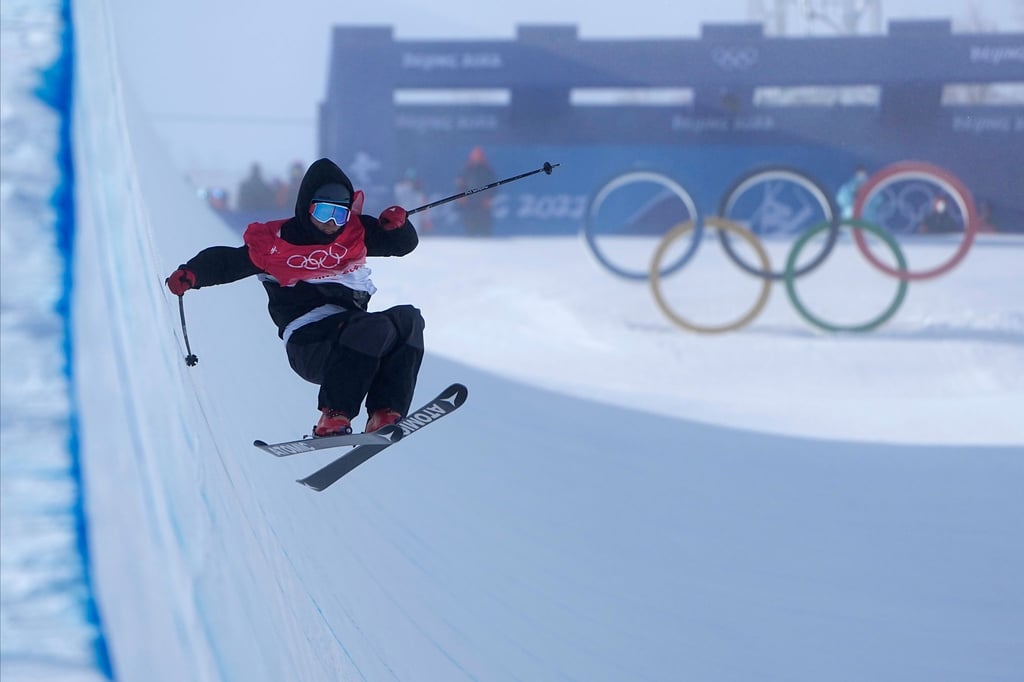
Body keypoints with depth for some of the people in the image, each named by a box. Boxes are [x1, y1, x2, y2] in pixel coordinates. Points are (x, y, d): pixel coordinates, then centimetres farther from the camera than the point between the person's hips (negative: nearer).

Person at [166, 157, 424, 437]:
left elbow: (404, 243, 19)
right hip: (309, 344, -6)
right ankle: (333, 417, -35)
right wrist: (191, 273, -16)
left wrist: (396, 223, -3)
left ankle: (385, 414, -24)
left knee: (408, 319, -18)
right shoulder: (274, 243, 3)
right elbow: (226, 261, 3)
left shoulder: (355, 233, 16)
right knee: (377, 327, -32)